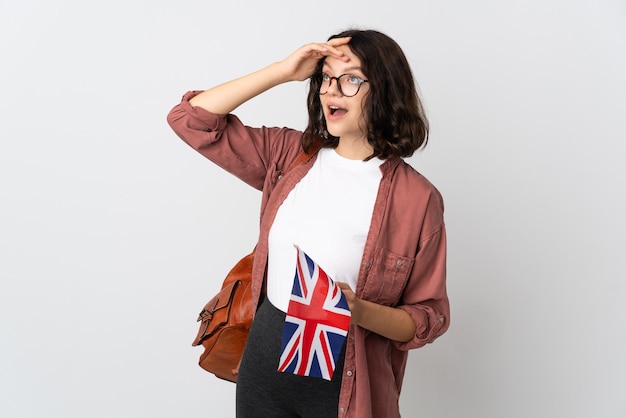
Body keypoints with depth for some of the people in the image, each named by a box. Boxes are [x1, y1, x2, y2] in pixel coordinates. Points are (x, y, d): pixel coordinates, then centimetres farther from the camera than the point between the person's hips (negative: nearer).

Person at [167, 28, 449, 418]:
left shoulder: (416, 197, -13)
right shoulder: (291, 155, -1)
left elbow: (429, 317, -7)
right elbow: (190, 119, -4)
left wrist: (361, 312, -26)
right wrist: (283, 71, -10)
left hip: (343, 384, -3)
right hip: (263, 361, 4)